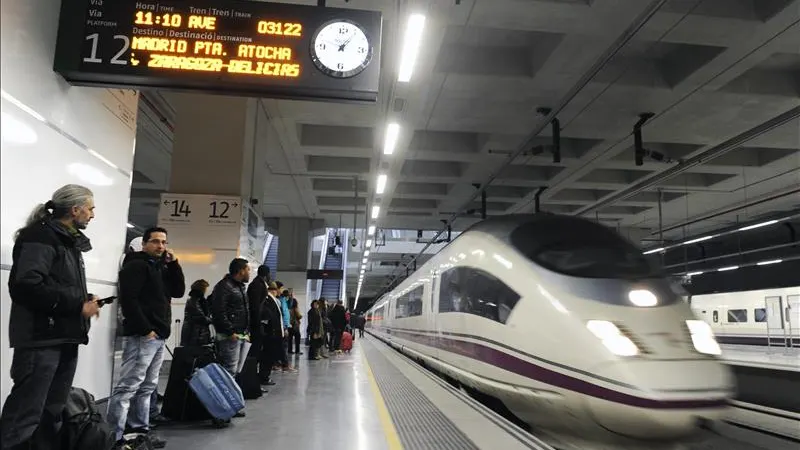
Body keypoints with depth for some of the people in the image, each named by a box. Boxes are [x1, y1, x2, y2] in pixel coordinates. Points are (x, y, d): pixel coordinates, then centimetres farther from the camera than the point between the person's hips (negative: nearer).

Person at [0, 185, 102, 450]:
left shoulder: (70, 241, 20)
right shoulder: (40, 237, -9)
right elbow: (26, 285, -21)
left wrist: (86, 299, 6)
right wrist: (78, 306, -16)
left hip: (65, 339, 9)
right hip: (41, 340, -9)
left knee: (53, 414, 12)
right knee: (25, 414, -7)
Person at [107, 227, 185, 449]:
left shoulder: (162, 267, 19)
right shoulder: (136, 265, -6)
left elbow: (178, 291, 13)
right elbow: (128, 299, -16)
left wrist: (174, 264, 3)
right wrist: (145, 329, -19)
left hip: (158, 336, 9)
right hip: (141, 336, -9)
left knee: (147, 387, 12)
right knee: (128, 386, -9)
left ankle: (140, 430, 20)